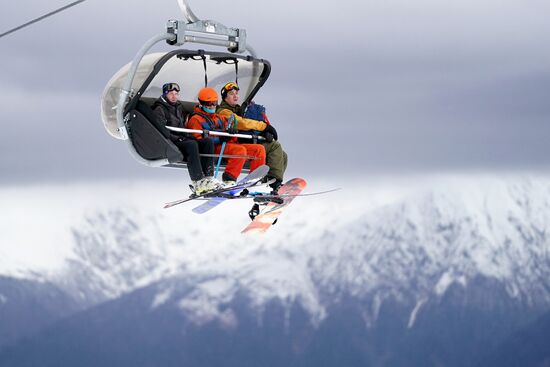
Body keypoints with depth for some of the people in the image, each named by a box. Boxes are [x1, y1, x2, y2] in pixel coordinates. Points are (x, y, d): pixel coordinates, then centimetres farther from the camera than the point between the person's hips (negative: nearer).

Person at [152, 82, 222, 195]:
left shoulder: (179, 107, 25)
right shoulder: (159, 109, 0)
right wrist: (178, 138, -21)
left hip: (181, 140, 8)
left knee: (208, 141, -14)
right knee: (192, 144, -35)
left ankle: (208, 176, -25)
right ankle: (198, 182, -42)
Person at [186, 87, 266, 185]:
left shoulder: (219, 118, 30)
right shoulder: (196, 119, 5)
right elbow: (198, 140, -7)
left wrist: (231, 132, -4)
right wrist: (219, 139, -18)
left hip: (228, 144, 8)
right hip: (214, 148, -8)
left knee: (259, 149, -5)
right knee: (240, 150, -36)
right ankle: (229, 178, -36)